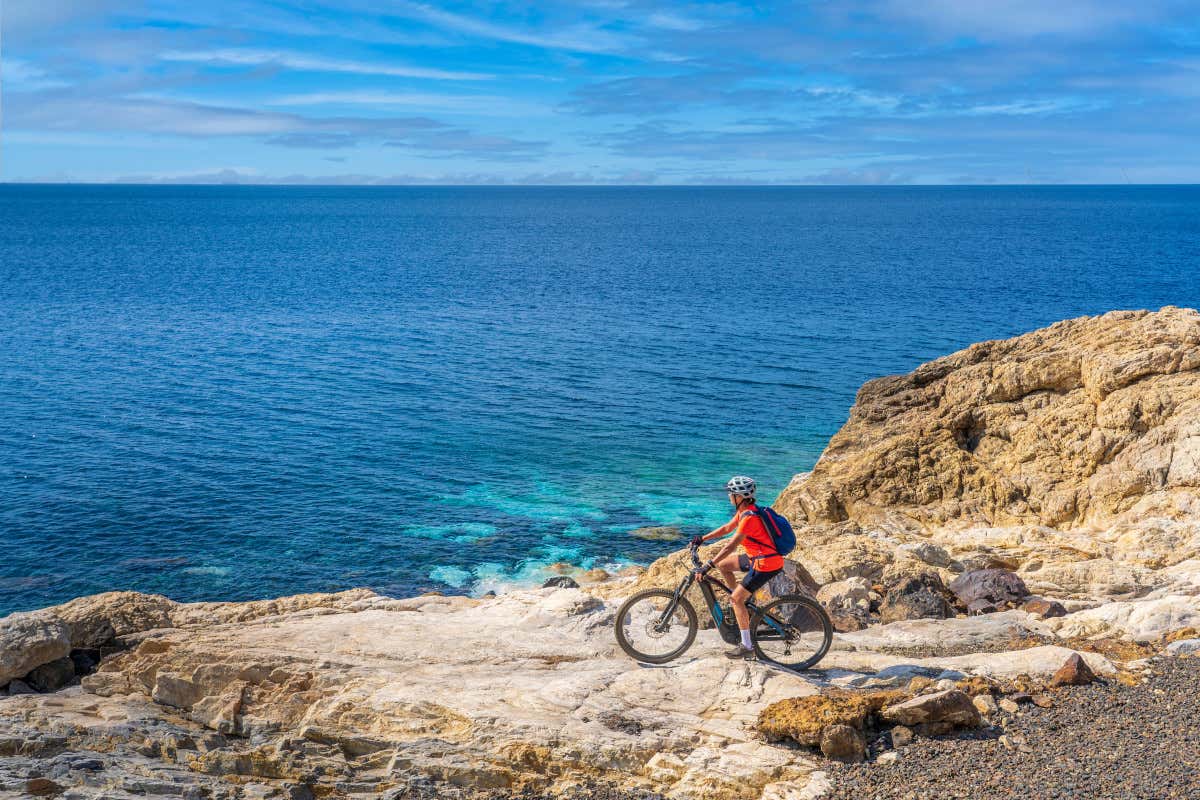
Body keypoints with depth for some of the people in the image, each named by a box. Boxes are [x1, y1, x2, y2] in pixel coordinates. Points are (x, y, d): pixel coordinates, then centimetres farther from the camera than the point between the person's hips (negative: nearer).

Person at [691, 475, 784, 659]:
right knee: (723, 564, 14)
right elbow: (727, 528, 19)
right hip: (757, 558, 9)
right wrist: (702, 538, 15)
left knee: (737, 598, -8)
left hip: (766, 564, -9)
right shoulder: (744, 510, 6)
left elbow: (731, 546, -28)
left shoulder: (749, 517, -24)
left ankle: (747, 647, -3)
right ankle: (744, 602, 23)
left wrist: (708, 566, -28)